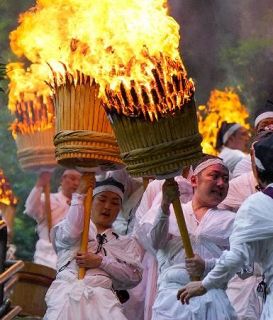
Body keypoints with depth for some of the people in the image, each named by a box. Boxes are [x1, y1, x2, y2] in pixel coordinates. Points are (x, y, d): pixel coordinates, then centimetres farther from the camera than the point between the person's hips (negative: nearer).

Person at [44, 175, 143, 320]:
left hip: (102, 295, 1)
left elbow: (135, 276, 8)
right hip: (67, 291, -1)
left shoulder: (127, 242, 24)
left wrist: (101, 261, -4)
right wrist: (80, 193, 2)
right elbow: (70, 233, -3)